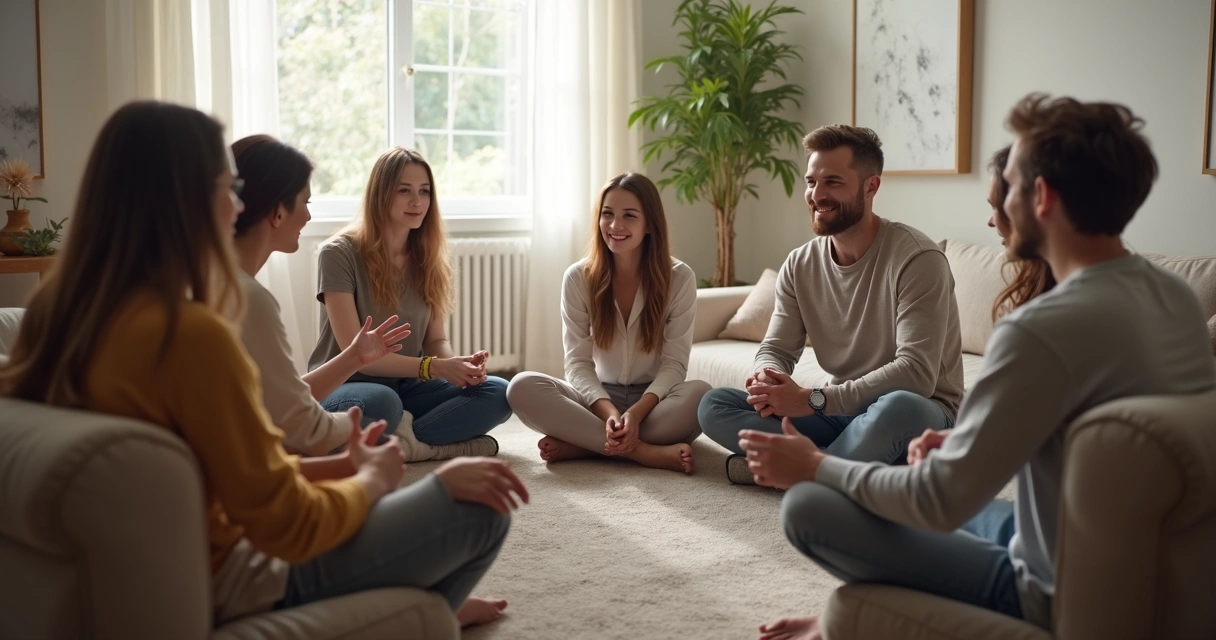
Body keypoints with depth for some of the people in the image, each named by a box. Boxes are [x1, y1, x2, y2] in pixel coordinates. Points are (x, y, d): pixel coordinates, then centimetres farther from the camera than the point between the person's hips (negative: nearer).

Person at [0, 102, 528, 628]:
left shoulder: (61, 305, -2)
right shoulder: (190, 332, -29)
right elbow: (290, 526, -22)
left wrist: (339, 465, 4)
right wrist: (372, 477, -3)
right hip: (223, 586, -9)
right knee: (479, 507, 2)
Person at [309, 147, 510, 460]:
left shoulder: (428, 260, 6)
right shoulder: (340, 254, -11)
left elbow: (437, 341, 6)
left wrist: (460, 364, -19)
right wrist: (433, 367, -27)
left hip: (407, 386, 6)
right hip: (345, 386, -6)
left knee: (498, 393, -19)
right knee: (379, 403, -41)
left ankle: (398, 442, -26)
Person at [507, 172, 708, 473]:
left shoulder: (679, 278, -7)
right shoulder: (578, 277, -4)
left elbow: (675, 363, -10)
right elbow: (578, 362, -8)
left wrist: (636, 413, -28)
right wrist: (609, 412, -27)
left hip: (654, 399, -1)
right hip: (598, 398, 1)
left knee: (700, 394, -34)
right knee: (522, 387, -26)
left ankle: (582, 444, -26)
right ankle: (646, 452, -31)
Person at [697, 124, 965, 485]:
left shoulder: (916, 259, -17)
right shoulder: (800, 265, 2)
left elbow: (916, 372, -25)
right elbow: (777, 348, 3)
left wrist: (812, 400, -29)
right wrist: (767, 377, -23)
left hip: (920, 415, -5)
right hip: (840, 411, 5)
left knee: (899, 407, -41)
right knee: (714, 406, -9)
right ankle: (833, 467, -22)